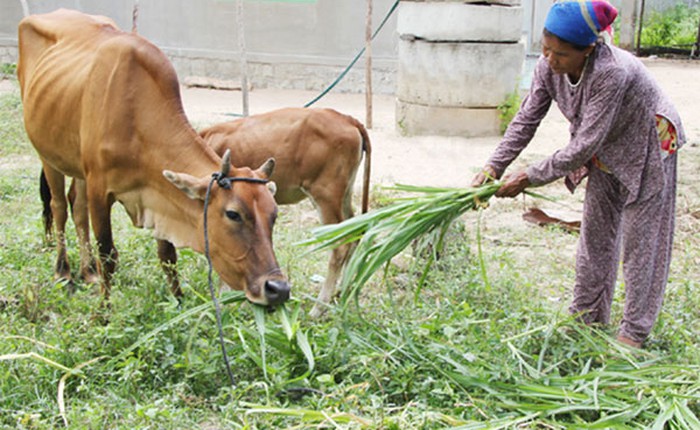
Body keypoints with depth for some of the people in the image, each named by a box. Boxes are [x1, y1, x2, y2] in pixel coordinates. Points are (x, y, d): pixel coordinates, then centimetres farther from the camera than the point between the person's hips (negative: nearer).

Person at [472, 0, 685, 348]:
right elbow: (526, 119, -10)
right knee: (596, 233, 14)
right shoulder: (549, 66, -19)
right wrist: (493, 167, -19)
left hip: (646, 150, -7)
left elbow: (583, 146, -36)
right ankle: (587, 316, 27)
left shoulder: (613, 72, -39)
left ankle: (635, 332, 11)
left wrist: (528, 178, -31)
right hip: (606, 151, 7)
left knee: (639, 241, 0)